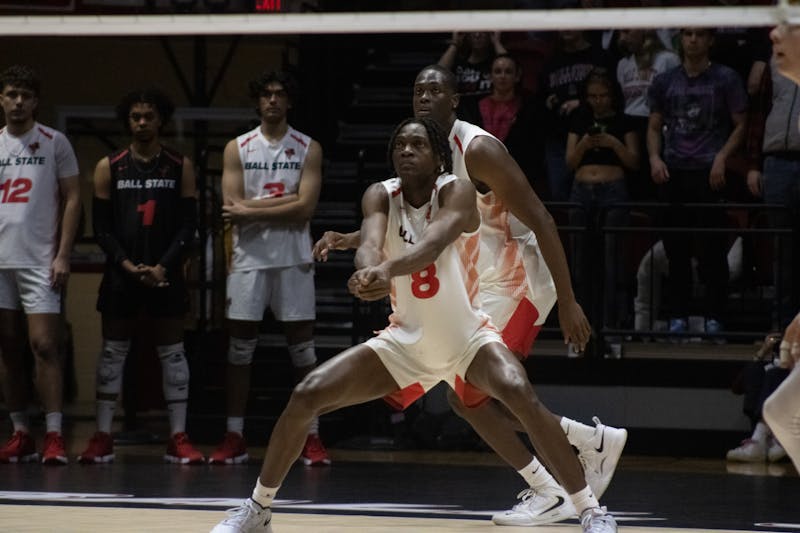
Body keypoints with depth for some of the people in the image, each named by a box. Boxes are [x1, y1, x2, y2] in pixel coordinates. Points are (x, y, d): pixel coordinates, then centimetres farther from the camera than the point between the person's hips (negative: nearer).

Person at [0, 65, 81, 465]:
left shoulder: (55, 143, 2)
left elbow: (72, 200, 0)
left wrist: (62, 255, -8)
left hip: (39, 262, -4)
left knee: (44, 346, -11)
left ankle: (54, 437, -10)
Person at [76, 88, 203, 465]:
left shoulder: (180, 167, 3)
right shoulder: (109, 168, 4)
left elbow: (188, 224, 0)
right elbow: (101, 227, 2)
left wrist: (163, 267, -12)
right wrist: (127, 265, -11)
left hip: (165, 275, 0)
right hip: (121, 274, 0)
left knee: (172, 354, 2)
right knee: (112, 353, 3)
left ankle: (178, 439, 5)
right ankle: (103, 438, 7)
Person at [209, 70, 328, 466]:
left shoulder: (308, 149, 3)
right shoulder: (237, 148, 6)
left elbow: (305, 208, -9)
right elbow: (233, 206, -5)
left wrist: (251, 210, -11)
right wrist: (284, 200, -10)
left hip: (293, 260, -1)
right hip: (249, 259, 1)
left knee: (302, 348, 0)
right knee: (239, 349, 3)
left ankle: (312, 438, 4)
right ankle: (234, 437, 8)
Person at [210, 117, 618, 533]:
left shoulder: (457, 192, -19)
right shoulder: (380, 196, -8)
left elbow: (434, 242, -40)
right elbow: (370, 243, -30)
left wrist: (386, 270, -61)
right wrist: (369, 271, -56)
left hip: (467, 338, -4)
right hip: (404, 339, 4)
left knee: (521, 396, -33)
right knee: (305, 397, -8)